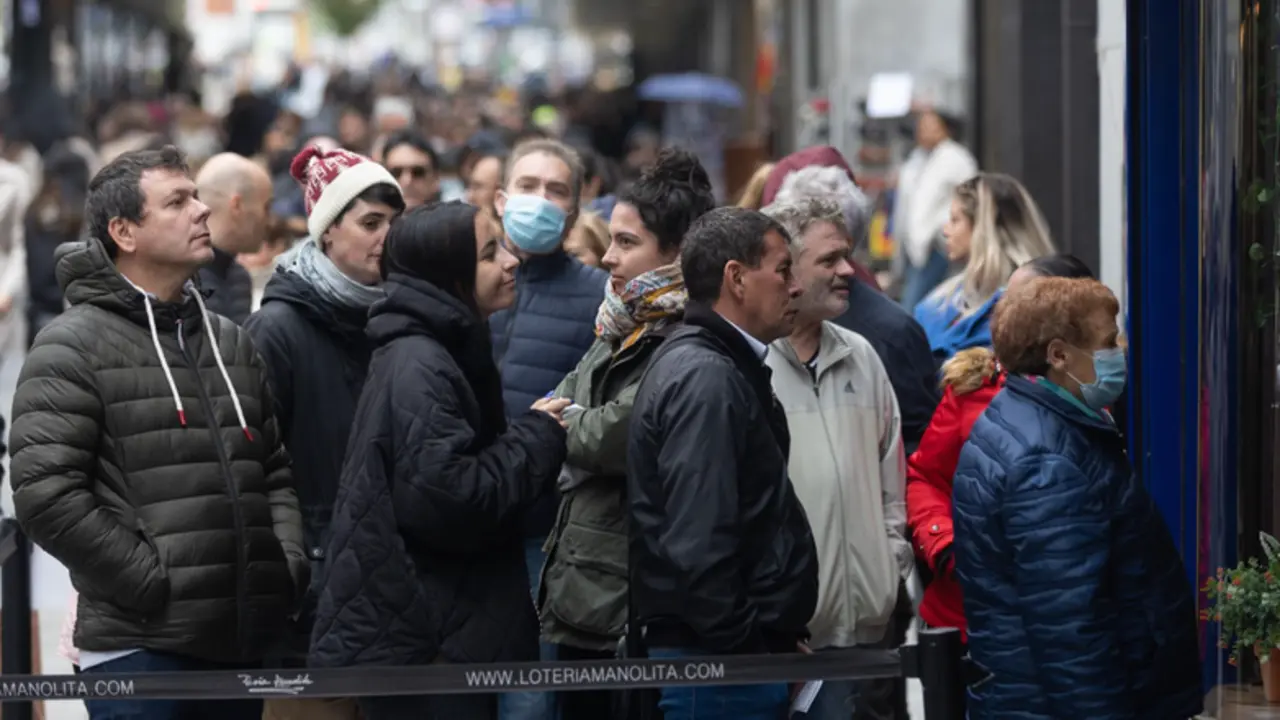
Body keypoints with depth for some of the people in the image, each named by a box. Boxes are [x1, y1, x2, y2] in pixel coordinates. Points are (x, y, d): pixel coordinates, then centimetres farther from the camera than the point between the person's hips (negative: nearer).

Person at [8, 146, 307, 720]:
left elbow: (275, 472, 23)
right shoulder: (74, 348, -5)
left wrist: (288, 566, 6)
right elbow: (46, 495, -14)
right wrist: (153, 583, -15)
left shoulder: (231, 343, 17)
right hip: (138, 649, -7)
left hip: (242, 644, 7)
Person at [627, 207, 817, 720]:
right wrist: (745, 647, -18)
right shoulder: (705, 378, -16)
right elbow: (697, 541, -23)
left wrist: (776, 636, 13)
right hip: (721, 658, -10)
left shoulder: (724, 368, 17)